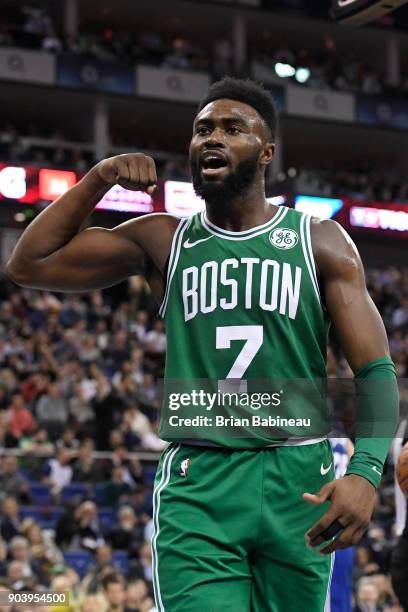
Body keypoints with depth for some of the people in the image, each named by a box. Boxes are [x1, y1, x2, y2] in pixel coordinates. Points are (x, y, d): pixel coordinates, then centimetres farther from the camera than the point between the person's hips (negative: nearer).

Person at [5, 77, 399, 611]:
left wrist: (366, 470, -19)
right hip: (196, 485, 0)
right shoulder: (163, 241, 10)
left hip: (299, 479, 0)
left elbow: (376, 371, -2)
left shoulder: (320, 242, 6)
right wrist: (100, 178, 0)